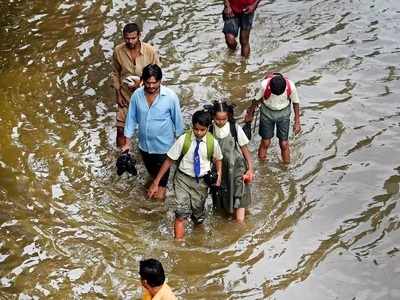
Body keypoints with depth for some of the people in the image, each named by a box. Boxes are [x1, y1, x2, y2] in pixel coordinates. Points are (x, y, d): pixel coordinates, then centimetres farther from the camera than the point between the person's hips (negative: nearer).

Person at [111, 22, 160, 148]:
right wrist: (118, 94, -3)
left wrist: (141, 83, -23)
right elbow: (115, 73, 1)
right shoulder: (118, 51, -13)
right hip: (125, 95, 1)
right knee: (121, 129, 4)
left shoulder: (150, 51, -20)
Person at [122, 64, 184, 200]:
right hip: (144, 143, 3)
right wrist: (128, 142, -2)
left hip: (163, 144, -3)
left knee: (162, 167, 20)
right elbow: (131, 118, -5)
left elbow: (177, 119, -11)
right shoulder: (137, 95, -16)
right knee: (150, 167, 27)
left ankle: (162, 185, 49)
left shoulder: (170, 96, -25)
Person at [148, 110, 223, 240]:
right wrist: (156, 182, -10)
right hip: (183, 179, -1)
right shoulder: (183, 140, -17)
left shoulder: (212, 142, -13)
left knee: (198, 213, 14)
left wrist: (219, 173, -10)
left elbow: (217, 159, 9)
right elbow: (169, 160, -11)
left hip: (201, 181, 2)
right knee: (181, 214, -14)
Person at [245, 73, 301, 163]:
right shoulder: (264, 85, -30)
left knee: (284, 143, 5)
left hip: (283, 113, 0)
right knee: (265, 142, 7)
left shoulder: (290, 86, -28)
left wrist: (297, 122, -2)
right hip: (267, 112, 0)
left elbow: (295, 102, -8)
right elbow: (257, 100, -9)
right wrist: (250, 114, 7)